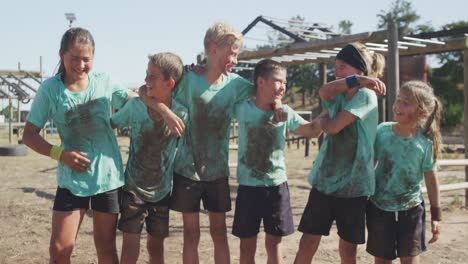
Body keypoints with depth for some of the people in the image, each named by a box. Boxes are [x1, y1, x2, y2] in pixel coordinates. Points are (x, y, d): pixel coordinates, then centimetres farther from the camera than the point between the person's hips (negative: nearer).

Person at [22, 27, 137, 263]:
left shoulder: (105, 82, -2)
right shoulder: (50, 89, -6)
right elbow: (29, 135, -3)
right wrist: (60, 153, -17)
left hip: (107, 176, 1)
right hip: (72, 179, -1)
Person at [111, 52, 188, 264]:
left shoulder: (182, 114, -15)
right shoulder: (135, 106, -15)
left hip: (161, 191, 1)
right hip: (133, 188, -1)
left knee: (156, 246, 14)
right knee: (130, 247, -3)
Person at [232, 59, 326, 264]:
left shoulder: (285, 113, -2)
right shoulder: (242, 108, -9)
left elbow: (313, 130, 7)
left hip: (277, 186, 2)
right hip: (248, 187, -2)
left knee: (274, 242, 14)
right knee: (247, 245, 9)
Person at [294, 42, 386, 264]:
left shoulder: (366, 95, -8)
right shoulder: (339, 96, 11)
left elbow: (333, 127, -17)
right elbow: (324, 92, -13)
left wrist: (321, 121, 5)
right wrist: (355, 80, -22)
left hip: (353, 182, -5)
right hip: (325, 179, 6)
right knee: (308, 241, 4)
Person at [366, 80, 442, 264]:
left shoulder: (425, 142, -10)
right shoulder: (382, 131, -9)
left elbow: (430, 177, 0)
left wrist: (436, 215, 3)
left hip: (411, 209, -1)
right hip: (379, 207, 1)